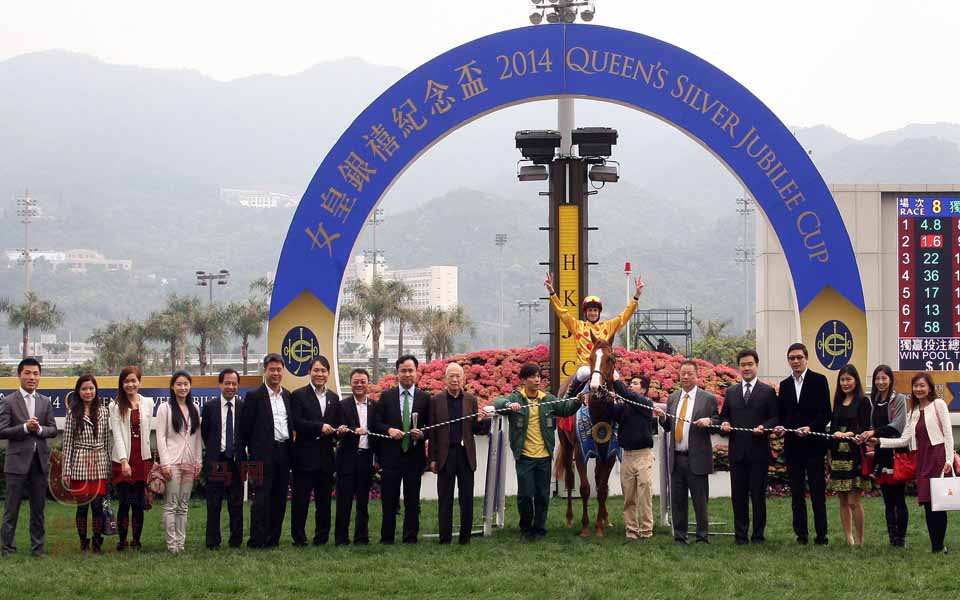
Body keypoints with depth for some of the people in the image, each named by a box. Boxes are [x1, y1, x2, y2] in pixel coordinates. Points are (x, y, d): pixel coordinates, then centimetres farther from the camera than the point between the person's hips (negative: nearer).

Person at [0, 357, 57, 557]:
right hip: (17, 461, -4)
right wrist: (25, 427, -18)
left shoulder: (45, 402, 11)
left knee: (38, 507, 9)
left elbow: (53, 430, 8)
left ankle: (37, 547, 16)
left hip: (40, 460, 4)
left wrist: (40, 429, -12)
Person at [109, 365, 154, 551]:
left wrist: (150, 458, 4)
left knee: (139, 503, 3)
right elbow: (117, 434, -6)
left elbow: (148, 431, 10)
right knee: (125, 502, -6)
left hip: (143, 459, 2)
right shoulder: (115, 406, 1)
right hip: (122, 460, -2)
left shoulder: (148, 403, 10)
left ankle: (136, 541, 10)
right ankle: (122, 541, 4)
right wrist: (124, 461, -16)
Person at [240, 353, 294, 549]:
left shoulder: (288, 396, 13)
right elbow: (245, 428, -2)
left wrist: (290, 447, 10)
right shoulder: (254, 396, -3)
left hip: (283, 452, 5)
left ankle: (273, 538, 13)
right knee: (262, 498, -7)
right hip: (264, 454, -5)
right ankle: (256, 540, -6)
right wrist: (254, 450, 1)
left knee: (279, 498, 7)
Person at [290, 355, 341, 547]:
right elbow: (296, 422, -12)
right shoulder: (299, 395, -1)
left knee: (324, 500, 7)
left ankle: (322, 537, 14)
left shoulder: (334, 398, 15)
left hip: (326, 457, 5)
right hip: (305, 455, -5)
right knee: (300, 499, -1)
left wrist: (338, 432, -6)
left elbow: (336, 424, 17)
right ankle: (298, 538, 4)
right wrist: (319, 427, -20)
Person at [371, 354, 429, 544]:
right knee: (389, 501, 2)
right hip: (391, 456, 0)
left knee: (412, 502, 4)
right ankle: (386, 538, 9)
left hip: (414, 456, 0)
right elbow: (375, 423, 4)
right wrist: (388, 430, -14)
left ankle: (410, 538, 10)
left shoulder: (425, 398, 6)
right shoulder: (386, 397, 6)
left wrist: (422, 434, -13)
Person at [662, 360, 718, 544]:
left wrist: (709, 421, -18)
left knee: (700, 500, -1)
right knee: (677, 500, 7)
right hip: (676, 458, 4)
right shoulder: (672, 398, 14)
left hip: (697, 459, -4)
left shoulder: (708, 399, 1)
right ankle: (679, 537, 13)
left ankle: (703, 537, 6)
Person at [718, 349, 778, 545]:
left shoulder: (768, 392, 4)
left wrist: (764, 427, -18)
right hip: (737, 451, 3)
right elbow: (723, 416, 17)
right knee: (738, 496, 5)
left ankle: (758, 535, 6)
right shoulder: (731, 392, 14)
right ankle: (740, 534, 11)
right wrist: (724, 424, -5)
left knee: (758, 495, 0)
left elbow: (775, 418, 1)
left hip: (758, 451, -3)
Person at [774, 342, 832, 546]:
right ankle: (801, 533, 11)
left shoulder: (819, 381, -1)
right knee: (797, 492, 7)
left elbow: (826, 413, -5)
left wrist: (810, 428, -20)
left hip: (813, 444, -4)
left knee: (818, 491, -3)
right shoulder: (785, 385, 13)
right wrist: (780, 427, -5)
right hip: (792, 445, 5)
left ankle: (821, 535, 0)